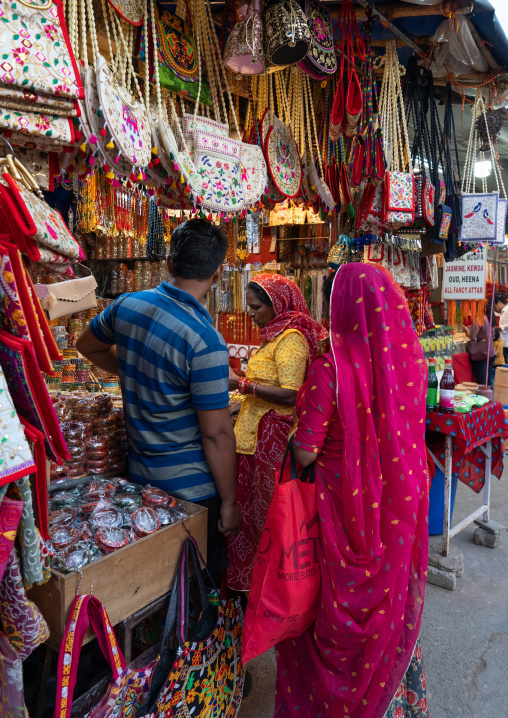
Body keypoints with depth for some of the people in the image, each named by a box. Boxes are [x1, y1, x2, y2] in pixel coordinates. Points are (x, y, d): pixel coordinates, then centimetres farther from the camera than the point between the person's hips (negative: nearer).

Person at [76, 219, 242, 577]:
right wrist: (229, 502, -10)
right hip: (192, 488, -6)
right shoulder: (205, 342, -25)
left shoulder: (127, 305, -5)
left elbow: (88, 345, 17)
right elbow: (216, 433, -21)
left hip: (139, 472, 7)